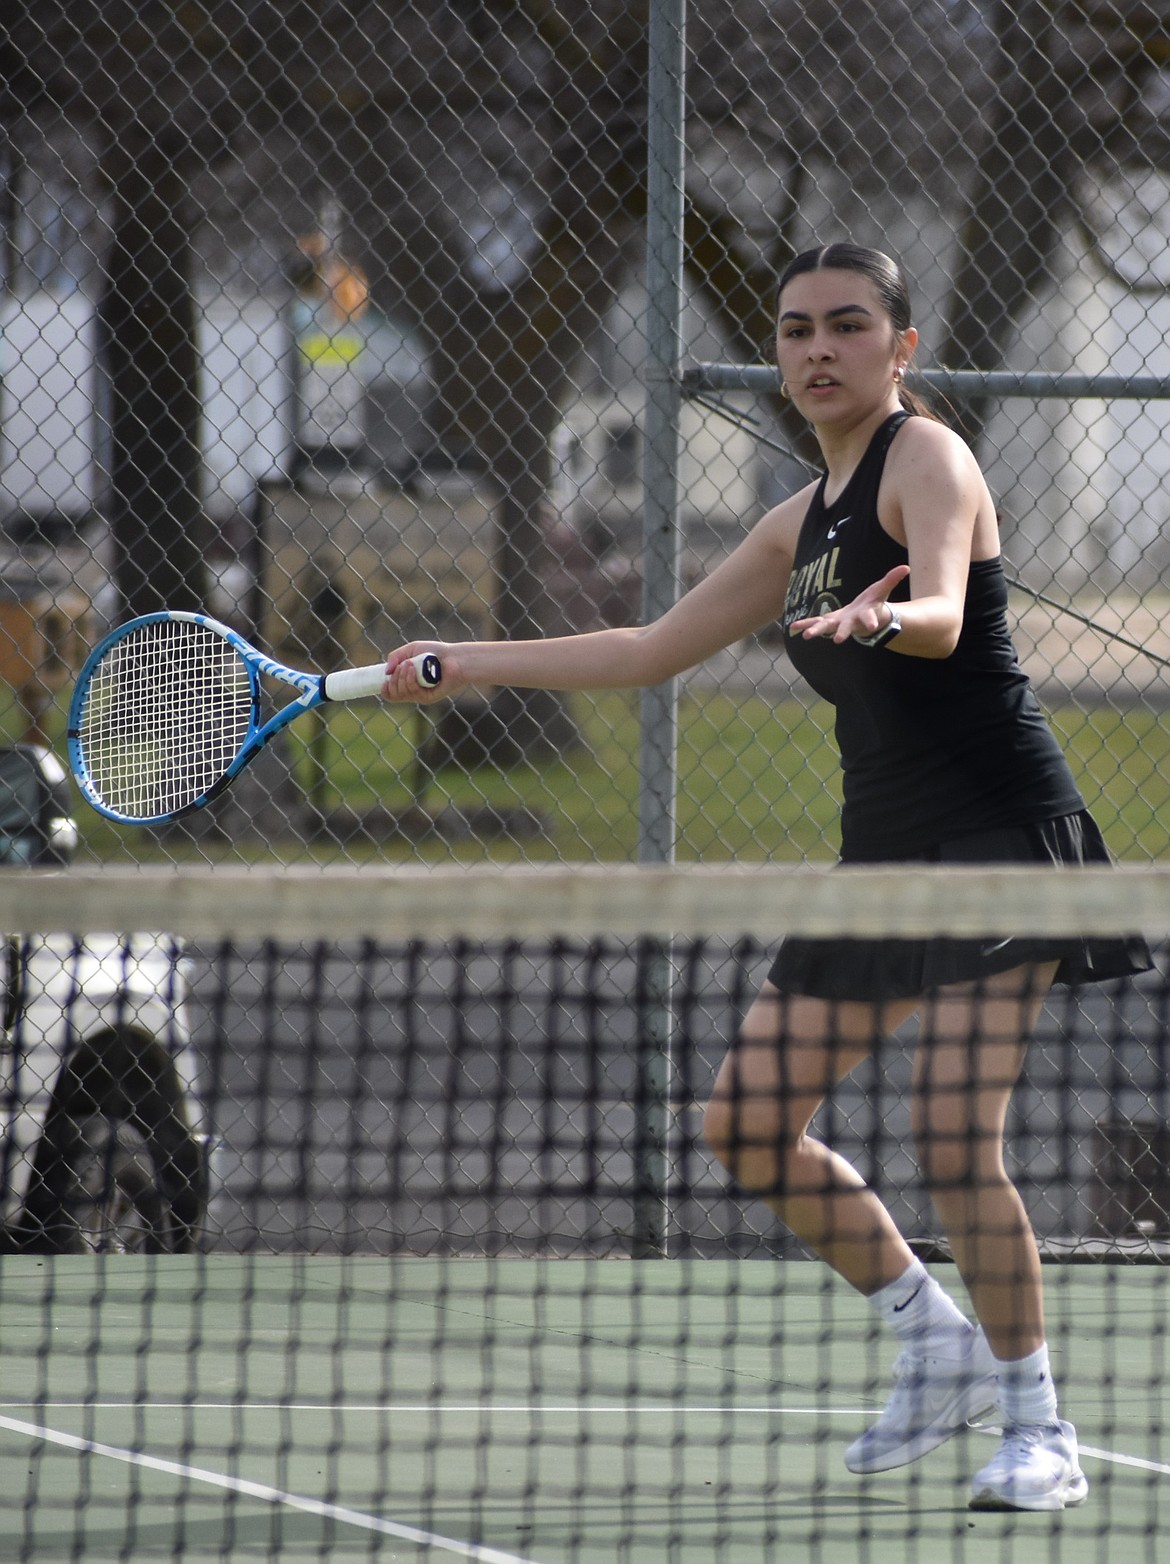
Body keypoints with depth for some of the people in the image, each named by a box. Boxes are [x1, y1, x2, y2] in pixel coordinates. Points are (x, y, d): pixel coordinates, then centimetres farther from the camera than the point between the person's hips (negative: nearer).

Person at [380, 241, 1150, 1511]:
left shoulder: (926, 456, -8)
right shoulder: (803, 523, 16)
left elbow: (942, 613, -27)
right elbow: (652, 649, 25)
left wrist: (881, 620, -50)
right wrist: (458, 665, 25)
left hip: (1001, 832, -9)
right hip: (883, 851, 9)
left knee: (951, 1134, -20)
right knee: (747, 1123, 4)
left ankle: (1038, 1428, -7)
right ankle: (938, 1341, 18)